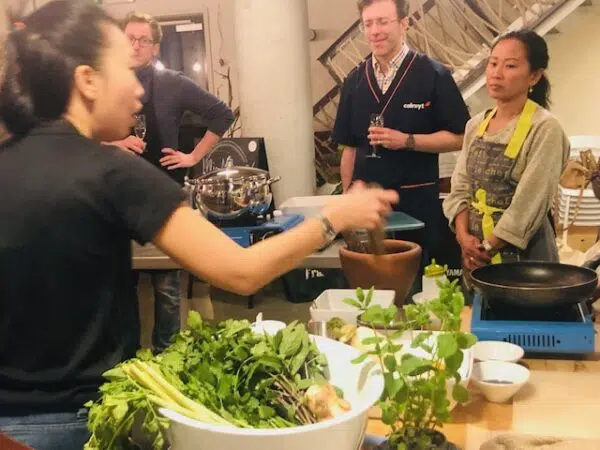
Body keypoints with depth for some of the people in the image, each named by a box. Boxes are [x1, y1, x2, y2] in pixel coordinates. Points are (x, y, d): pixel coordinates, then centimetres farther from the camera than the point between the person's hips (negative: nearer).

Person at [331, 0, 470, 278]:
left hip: (417, 201, -3)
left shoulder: (433, 75, -5)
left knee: (417, 276, 7)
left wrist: (407, 140, -18)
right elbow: (350, 147, 12)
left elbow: (458, 138, -6)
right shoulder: (354, 81, 8)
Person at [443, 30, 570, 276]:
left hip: (522, 252, -5)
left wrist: (488, 247, -14)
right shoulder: (475, 125, 6)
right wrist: (464, 236, -10)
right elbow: (460, 187, 5)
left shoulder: (545, 129, -13)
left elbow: (529, 204, -16)